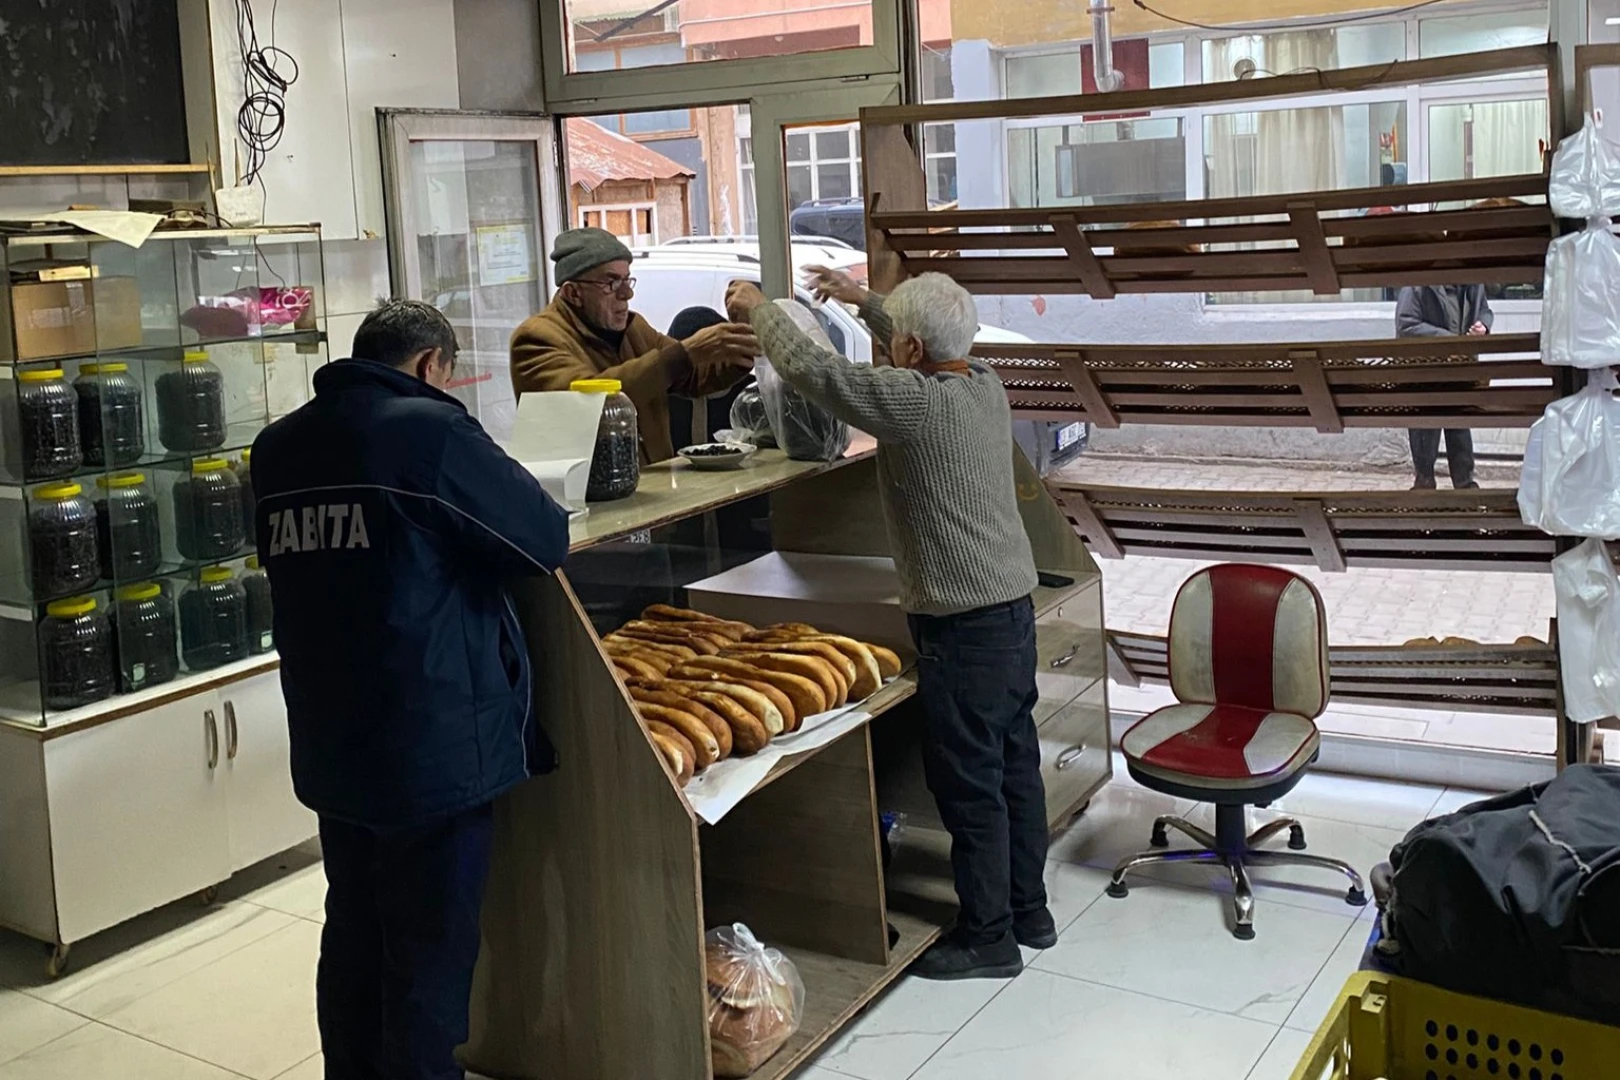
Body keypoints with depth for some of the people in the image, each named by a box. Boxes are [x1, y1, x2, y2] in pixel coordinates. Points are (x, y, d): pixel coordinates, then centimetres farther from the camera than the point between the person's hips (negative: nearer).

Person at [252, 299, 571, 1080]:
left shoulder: (277, 447, 6)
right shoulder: (430, 429, -14)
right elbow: (547, 540, -10)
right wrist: (461, 537, 10)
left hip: (329, 744, 7)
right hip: (432, 742, -7)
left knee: (354, 936, 20)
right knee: (431, 954, 4)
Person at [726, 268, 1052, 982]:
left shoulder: (914, 401, -19)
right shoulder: (987, 385, 5)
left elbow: (807, 367, -15)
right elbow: (934, 354, 28)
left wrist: (757, 308, 2)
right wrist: (865, 301, 32)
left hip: (962, 623, -9)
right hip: (1015, 604, 9)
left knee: (969, 782, 2)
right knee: (1017, 764, 17)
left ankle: (987, 936, 13)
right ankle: (1029, 910, 30)